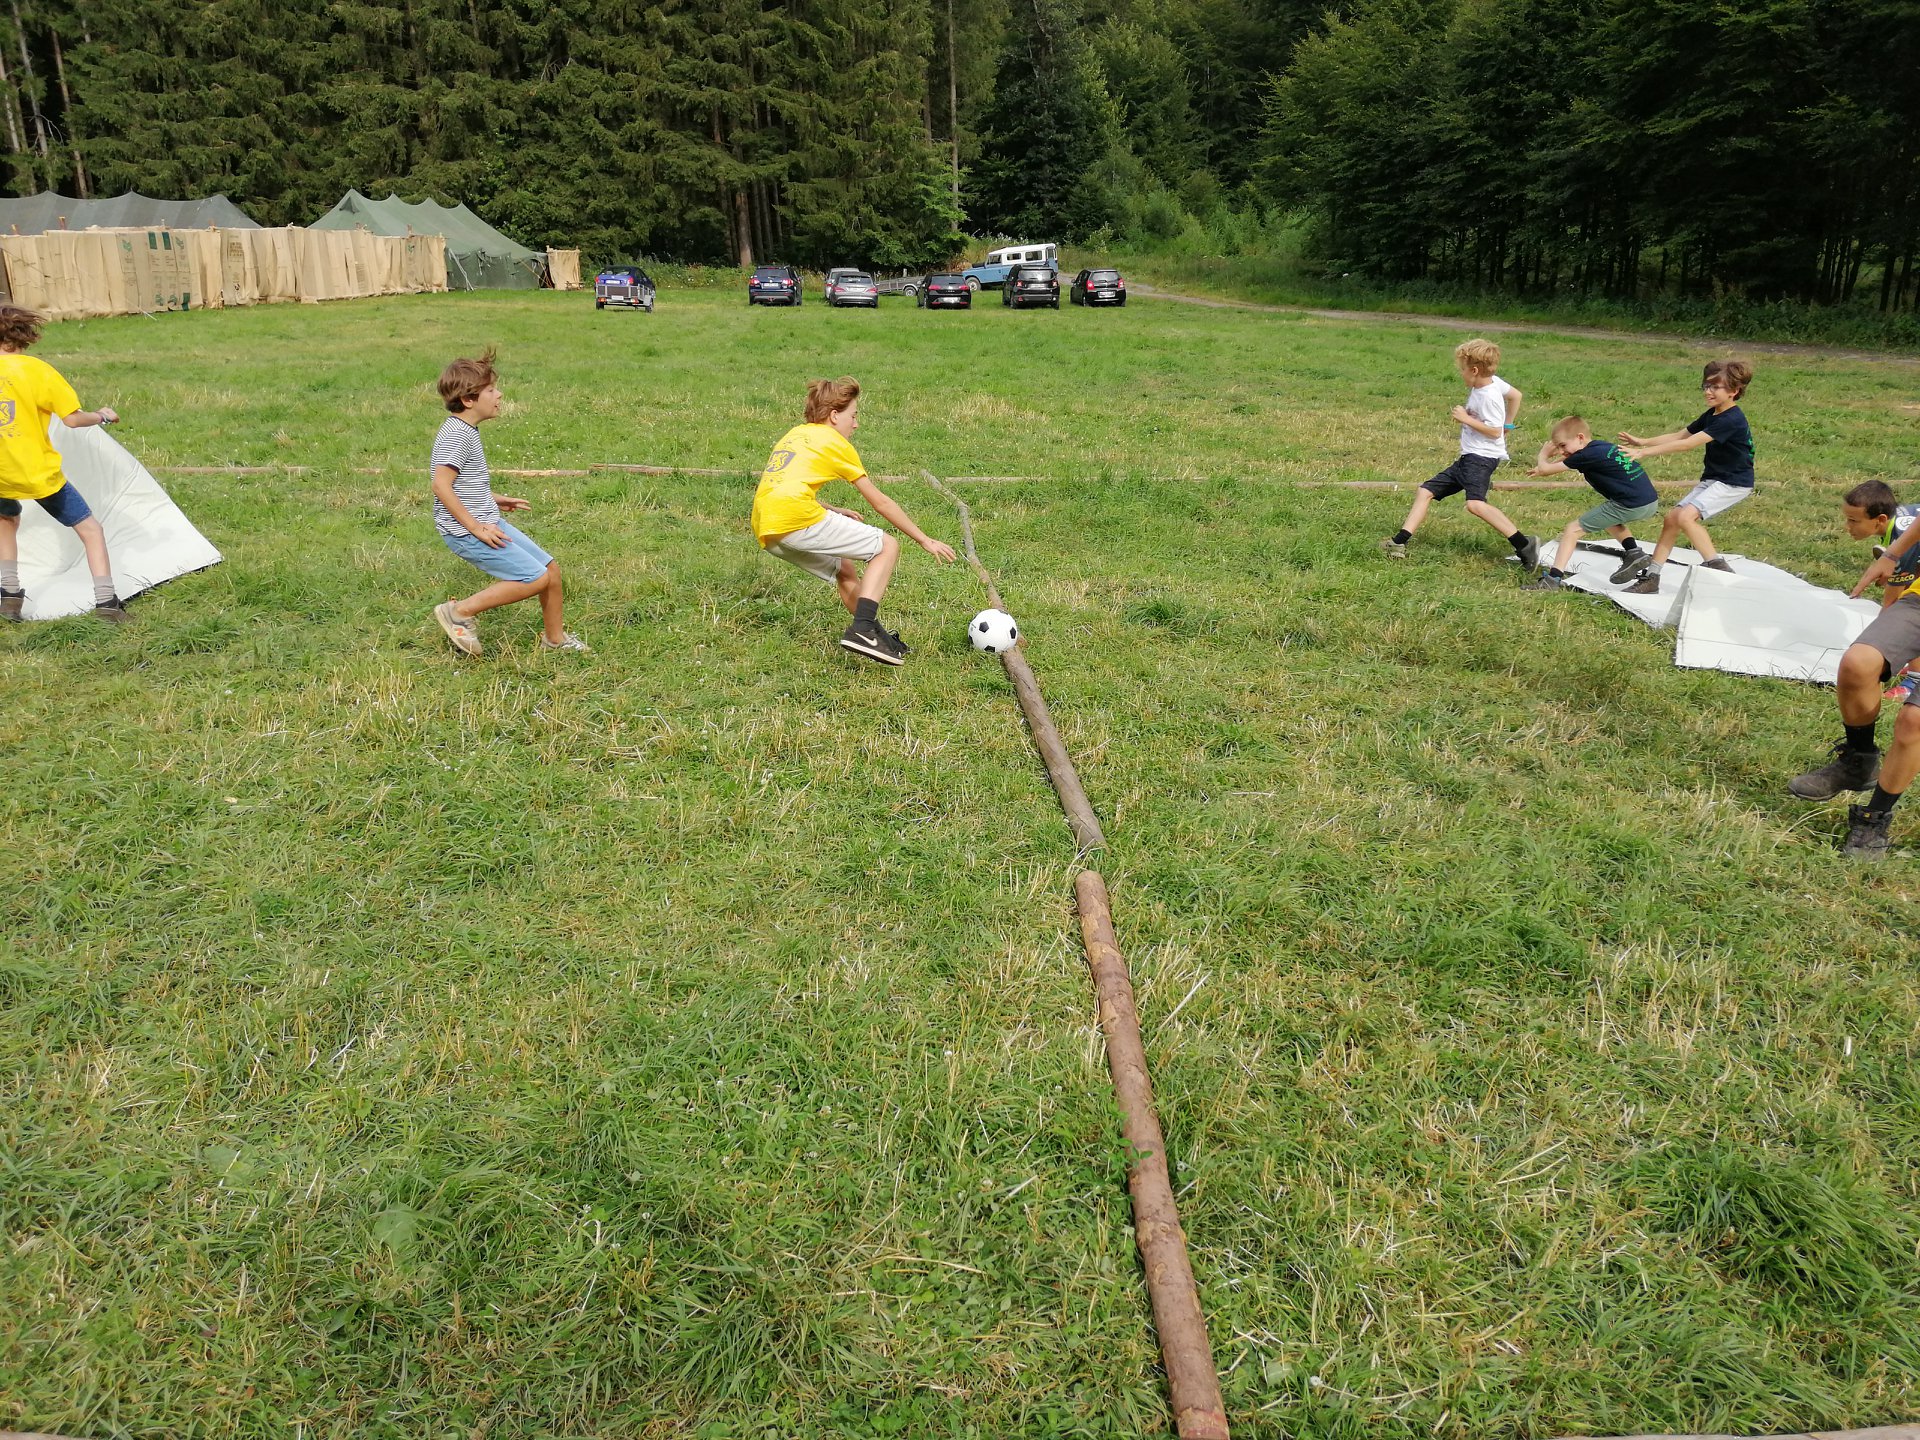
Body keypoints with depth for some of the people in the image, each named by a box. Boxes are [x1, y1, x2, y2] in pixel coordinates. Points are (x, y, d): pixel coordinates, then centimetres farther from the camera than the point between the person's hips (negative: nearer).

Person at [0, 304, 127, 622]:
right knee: (90, 529, 7)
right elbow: (72, 419, -10)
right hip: (39, 474, -4)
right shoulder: (36, 369, -8)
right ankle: (106, 602, -5)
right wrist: (102, 416, 8)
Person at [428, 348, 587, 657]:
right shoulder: (457, 434, -18)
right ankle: (460, 612, -4)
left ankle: (554, 638, 26)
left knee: (551, 568, 10)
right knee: (536, 578, -15)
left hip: (487, 523, 10)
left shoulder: (466, 430, 14)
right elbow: (441, 485, -24)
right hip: (467, 532, -10)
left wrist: (494, 501, 17)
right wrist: (476, 527, -22)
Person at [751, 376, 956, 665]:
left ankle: (880, 639, 21)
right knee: (887, 546, 1)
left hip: (766, 534, 8)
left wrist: (834, 511, 36)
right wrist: (925, 541, 18)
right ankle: (862, 631, -14)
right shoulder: (835, 442, 9)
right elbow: (880, 502, 11)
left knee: (845, 570, 26)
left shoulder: (794, 435, 28)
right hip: (798, 520, -8)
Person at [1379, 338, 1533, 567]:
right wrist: (1507, 424, 32)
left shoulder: (1488, 395, -17)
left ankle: (1523, 544, -31)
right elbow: (1516, 395, 23)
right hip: (1467, 457, 11)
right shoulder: (1493, 381, 9)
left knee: (1475, 503, -32)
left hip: (1482, 456, -11)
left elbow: (1494, 431, -20)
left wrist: (1465, 418, -15)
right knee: (1426, 492, 8)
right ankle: (1400, 542, 4)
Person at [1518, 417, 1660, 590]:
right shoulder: (1600, 446, 17)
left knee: (1573, 529, -3)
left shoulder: (1586, 456, -9)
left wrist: (1544, 454, 16)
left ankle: (1554, 578, -11)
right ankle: (1634, 553, 26)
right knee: (1609, 518, 39)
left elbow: (1544, 469, -4)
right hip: (1652, 501, 9)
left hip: (1631, 506, -9)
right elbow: (1569, 459, 36)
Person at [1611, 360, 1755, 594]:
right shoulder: (1712, 415, 8)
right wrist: (1643, 442, 2)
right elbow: (1679, 435, 13)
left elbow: (1687, 444, -27)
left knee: (1686, 515, -26)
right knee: (1671, 518, 1)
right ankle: (1651, 577, 6)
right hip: (1711, 480, 9)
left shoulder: (1731, 420, -22)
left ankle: (1716, 566, -15)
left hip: (1734, 484, -9)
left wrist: (1644, 452, -28)